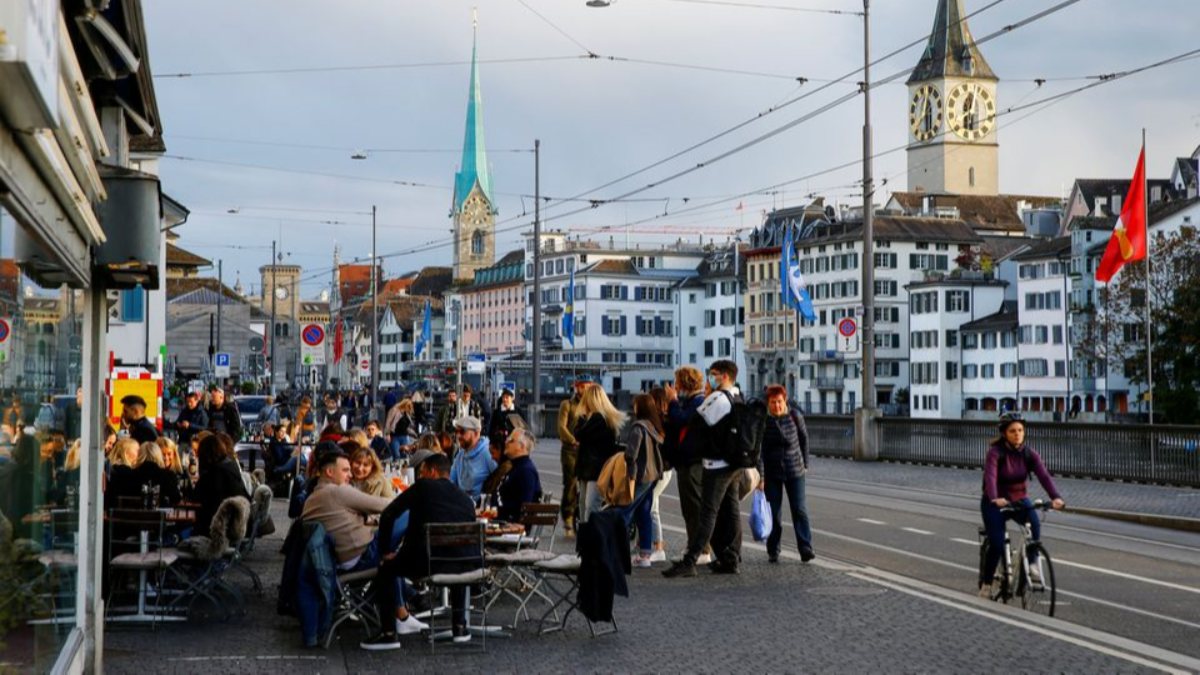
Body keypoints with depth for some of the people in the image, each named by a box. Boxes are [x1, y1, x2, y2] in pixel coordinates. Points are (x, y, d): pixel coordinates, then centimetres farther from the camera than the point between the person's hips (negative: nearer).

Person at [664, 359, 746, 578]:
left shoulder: (718, 398, -15)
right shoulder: (738, 399, 13)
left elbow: (693, 425, -13)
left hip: (717, 465, -9)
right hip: (735, 464, 9)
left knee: (707, 512, -11)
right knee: (731, 510, 10)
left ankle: (689, 561, -13)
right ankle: (731, 559, 14)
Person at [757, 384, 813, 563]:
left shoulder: (795, 416, -5)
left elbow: (804, 439, 9)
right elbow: (759, 450, -12)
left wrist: (805, 463, 11)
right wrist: (760, 476, -17)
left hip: (794, 470, 1)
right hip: (771, 473, -1)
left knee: (799, 509, -5)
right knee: (774, 513, 2)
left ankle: (805, 548, -8)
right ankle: (773, 551, 10)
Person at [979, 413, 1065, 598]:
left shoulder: (1029, 454, -7)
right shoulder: (995, 452, -18)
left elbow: (1044, 475, -21)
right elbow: (990, 477, -34)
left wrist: (1055, 497, -38)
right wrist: (995, 499, -53)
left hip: (1019, 500, 3)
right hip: (995, 503, -3)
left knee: (1034, 522, -30)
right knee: (997, 545, -15)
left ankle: (1032, 564, -21)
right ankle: (986, 584, 6)